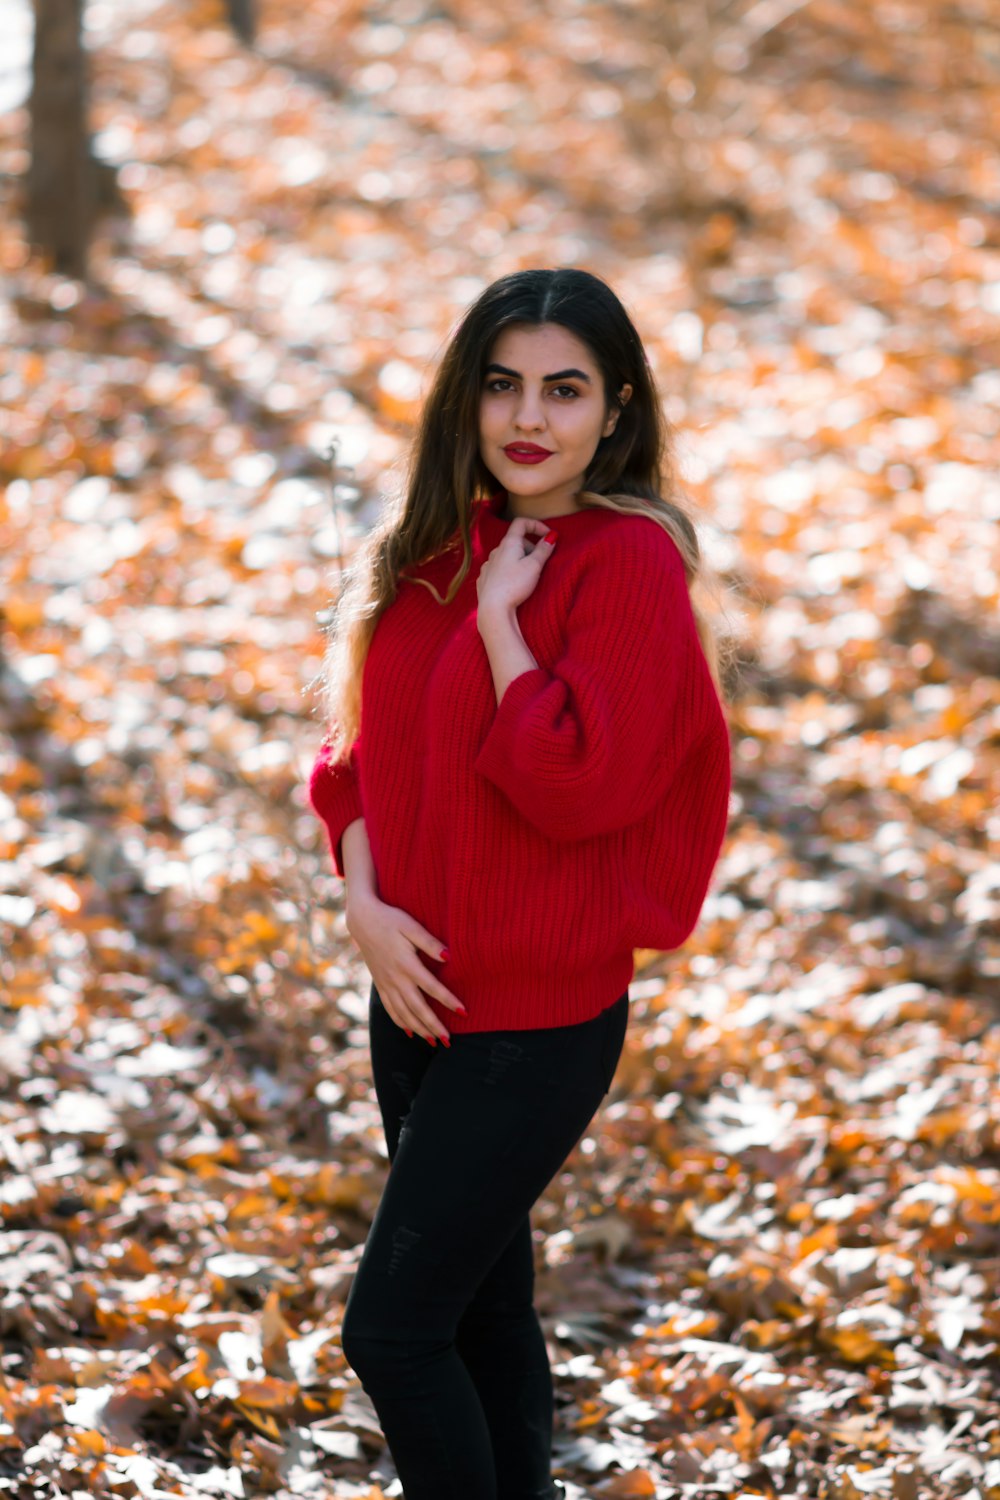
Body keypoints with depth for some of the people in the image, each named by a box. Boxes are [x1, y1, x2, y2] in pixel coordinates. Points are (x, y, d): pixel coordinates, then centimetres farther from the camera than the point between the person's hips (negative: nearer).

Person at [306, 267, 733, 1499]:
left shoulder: (631, 563, -14)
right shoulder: (429, 552, 7)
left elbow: (579, 783, -23)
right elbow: (360, 752, 9)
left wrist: (501, 617, -18)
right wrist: (365, 901, -6)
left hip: (538, 1020, -7)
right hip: (422, 991, 7)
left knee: (390, 1327, -7)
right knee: (481, 1304, 17)